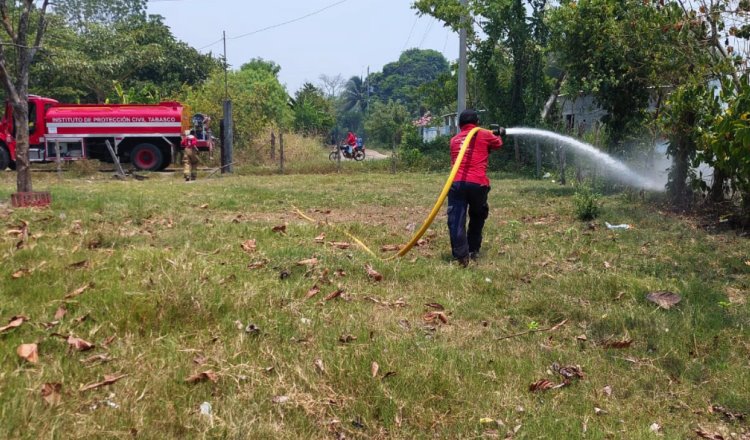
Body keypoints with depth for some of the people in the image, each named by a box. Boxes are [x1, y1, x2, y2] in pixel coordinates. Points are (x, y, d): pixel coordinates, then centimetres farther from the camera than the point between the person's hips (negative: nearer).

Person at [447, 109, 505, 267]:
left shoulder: (454, 140, 22)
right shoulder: (484, 135, 13)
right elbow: (498, 143, 32)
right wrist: (498, 134, 56)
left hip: (457, 183, 1)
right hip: (477, 184, -1)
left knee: (456, 221, -4)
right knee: (477, 217, 22)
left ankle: (461, 255, -16)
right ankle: (473, 251, 24)